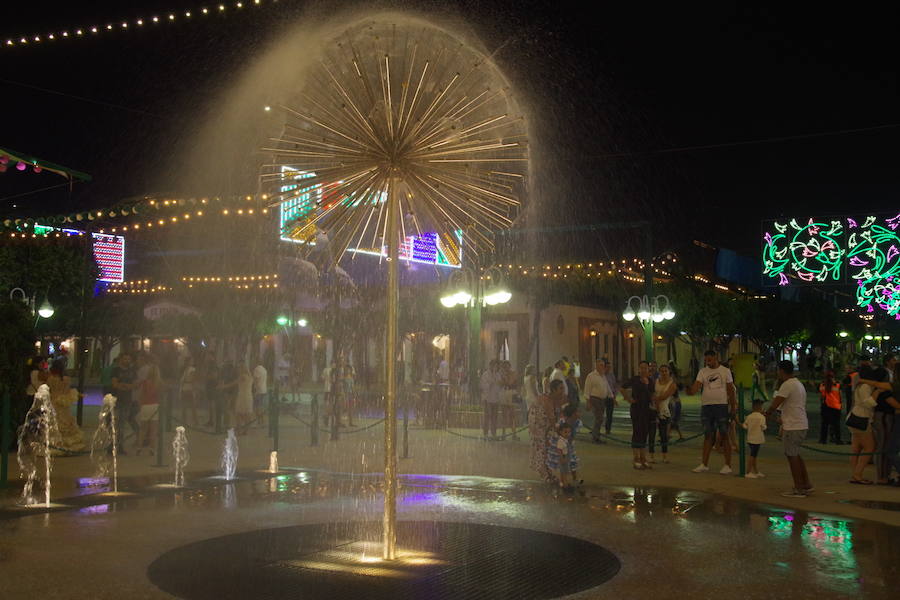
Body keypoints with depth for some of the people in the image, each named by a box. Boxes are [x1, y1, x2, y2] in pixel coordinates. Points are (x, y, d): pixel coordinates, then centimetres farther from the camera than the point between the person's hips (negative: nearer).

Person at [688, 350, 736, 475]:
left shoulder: (725, 371, 4)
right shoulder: (702, 372, 6)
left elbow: (730, 390, 6)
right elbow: (695, 387, -6)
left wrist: (733, 407, 3)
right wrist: (689, 389, -29)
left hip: (722, 405, -2)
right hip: (706, 406, 2)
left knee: (724, 435, 1)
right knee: (708, 435, 7)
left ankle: (728, 465, 5)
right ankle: (704, 464, 12)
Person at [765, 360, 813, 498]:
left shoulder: (787, 385, -14)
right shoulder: (799, 384, 17)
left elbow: (774, 404, -19)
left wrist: (768, 413, 2)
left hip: (793, 427, -10)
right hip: (802, 425, 10)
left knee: (792, 456, -2)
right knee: (795, 455, 19)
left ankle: (798, 489, 1)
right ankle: (806, 485, 22)